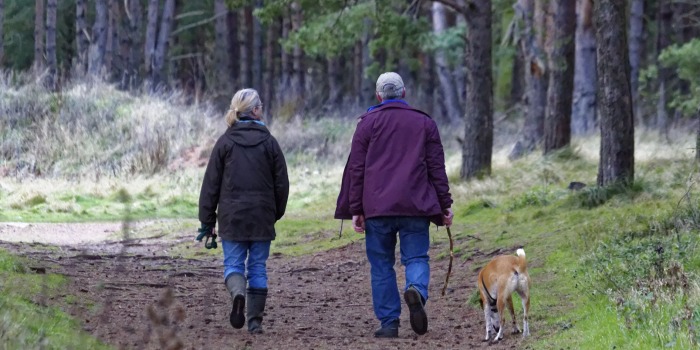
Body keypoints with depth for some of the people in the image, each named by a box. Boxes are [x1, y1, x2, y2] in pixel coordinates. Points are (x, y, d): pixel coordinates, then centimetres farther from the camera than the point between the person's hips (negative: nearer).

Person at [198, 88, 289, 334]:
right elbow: (282, 184, 2)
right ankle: (255, 321, 6)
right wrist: (277, 213, 16)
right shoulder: (269, 142, 0)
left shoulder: (225, 142, -2)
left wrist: (207, 220, 4)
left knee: (233, 263, 6)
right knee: (258, 267, 8)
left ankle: (238, 292, -25)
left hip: (232, 217, -1)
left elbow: (211, 184, -1)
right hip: (262, 217, 1)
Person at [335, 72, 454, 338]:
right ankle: (416, 290, -27)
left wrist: (355, 210, 4)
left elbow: (356, 169, 2)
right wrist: (445, 205, 10)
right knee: (416, 257, 5)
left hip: (377, 207, -1)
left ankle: (389, 323, 2)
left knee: (381, 265, 6)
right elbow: (437, 168, 7)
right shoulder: (425, 123, 10)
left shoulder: (368, 123, 6)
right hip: (416, 206, 1)